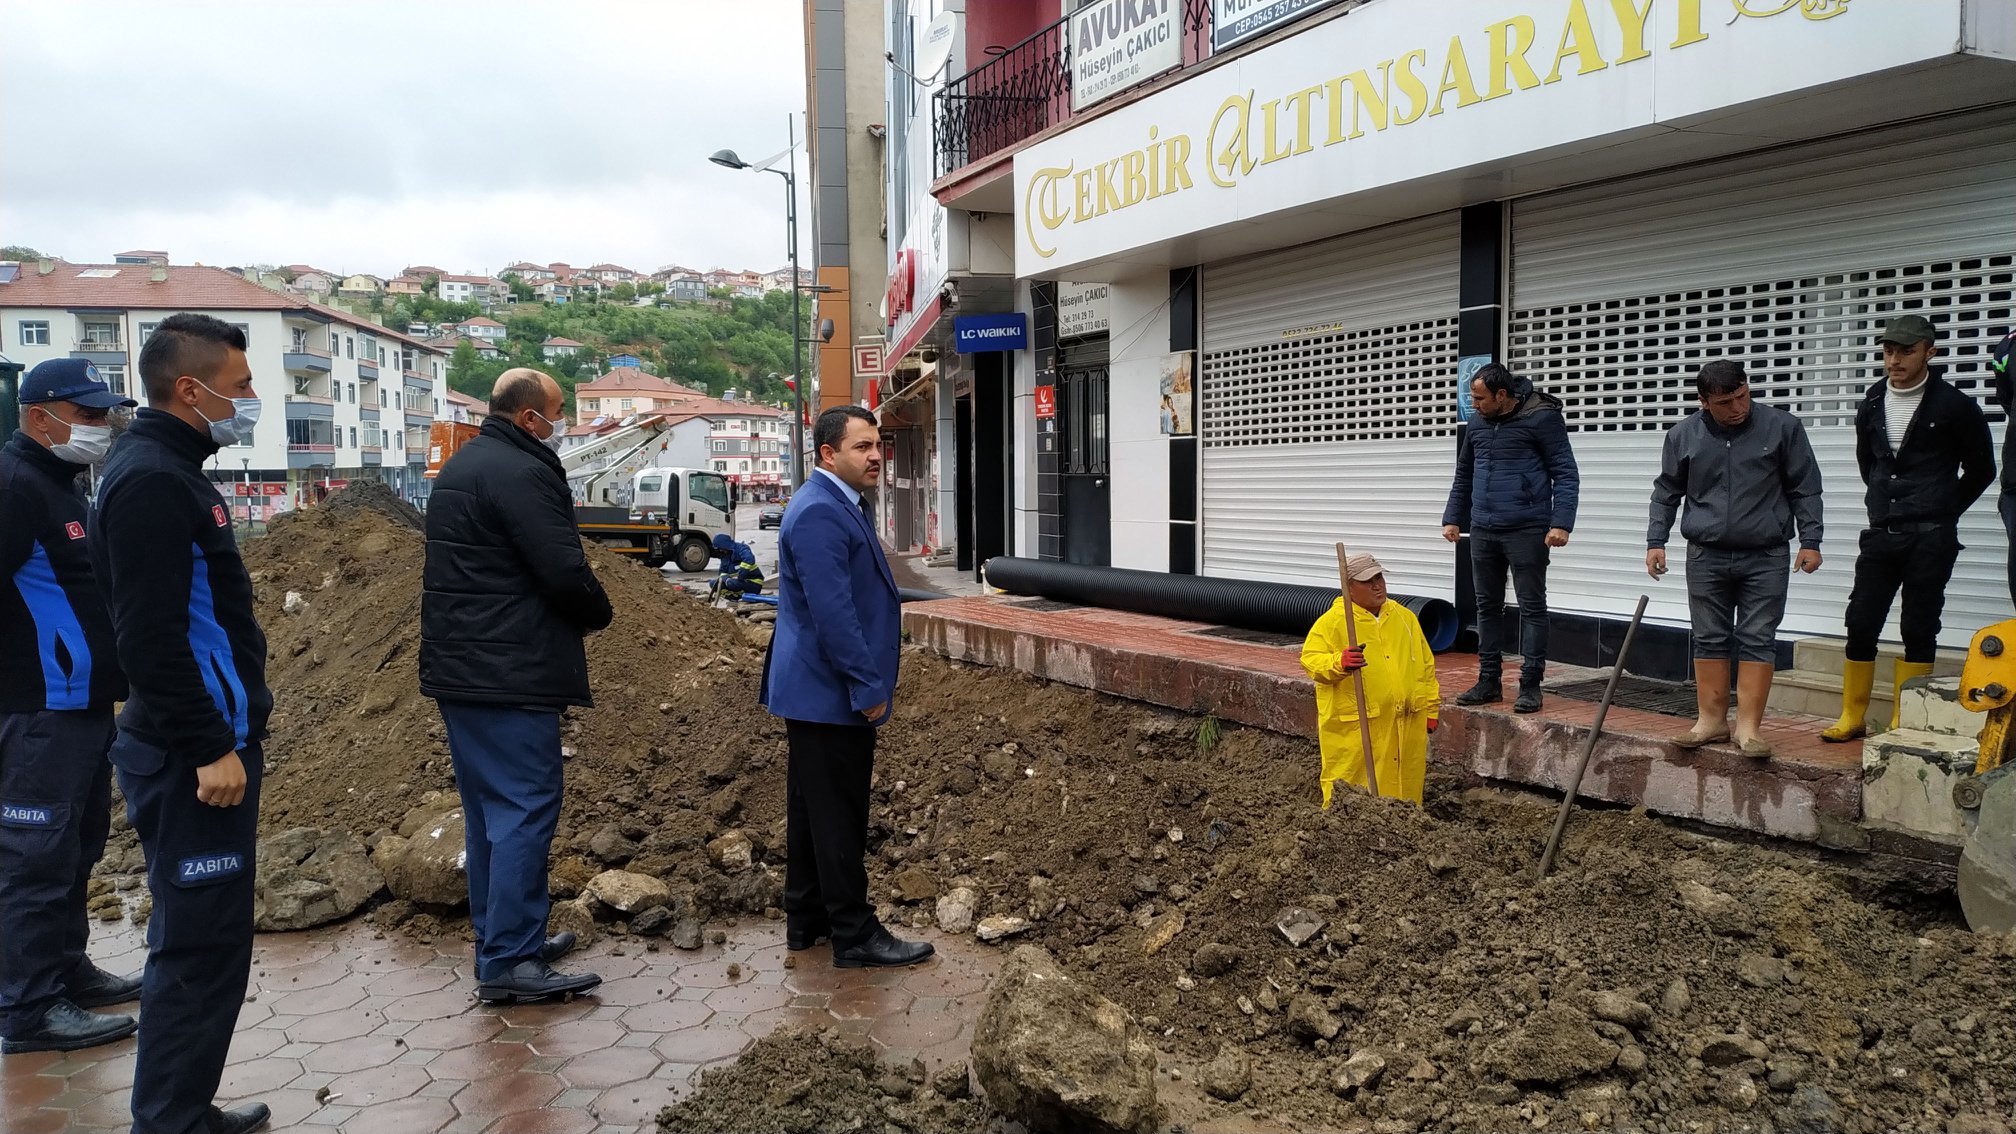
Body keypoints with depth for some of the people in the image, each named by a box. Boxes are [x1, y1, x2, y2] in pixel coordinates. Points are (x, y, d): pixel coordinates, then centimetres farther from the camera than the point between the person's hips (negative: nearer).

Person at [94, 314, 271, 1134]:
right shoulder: (152, 481, -17)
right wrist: (210, 748, -20)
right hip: (195, 758, -10)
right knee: (201, 947, -2)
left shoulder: (169, 471, 14)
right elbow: (150, 637, -23)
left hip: (203, 745, 10)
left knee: (200, 938, 17)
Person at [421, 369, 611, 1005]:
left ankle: (500, 938, 25)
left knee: (489, 808, 16)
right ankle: (508, 963, -5)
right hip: (510, 673, -10)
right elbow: (565, 571, -21)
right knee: (527, 808, -7)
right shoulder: (522, 473, -15)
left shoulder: (459, 468, 18)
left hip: (456, 667, 10)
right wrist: (597, 613, 0)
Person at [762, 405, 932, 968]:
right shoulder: (819, 513, -21)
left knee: (813, 806, 17)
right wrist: (869, 687, -21)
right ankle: (855, 935, 9)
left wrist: (869, 681, 21)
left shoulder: (841, 505, 13)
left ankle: (806, 919, 28)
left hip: (814, 690, 11)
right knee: (839, 815, -1)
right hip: (831, 693, -11)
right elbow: (832, 613, -25)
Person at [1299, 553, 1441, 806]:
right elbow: (1310, 659, -12)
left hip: (1407, 726, 5)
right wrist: (1339, 663, -31)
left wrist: (1431, 708, 17)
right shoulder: (1332, 622, -3)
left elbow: (1426, 665, 21)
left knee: (1405, 784, 10)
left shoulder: (1405, 617, 15)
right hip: (1354, 727, -5)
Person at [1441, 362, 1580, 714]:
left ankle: (1530, 685, 5)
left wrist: (1561, 522, -16)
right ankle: (1488, 681, 20)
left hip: (1526, 531, -6)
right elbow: (1463, 477, 23)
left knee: (1532, 607, 0)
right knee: (1487, 607, 11)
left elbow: (1566, 474, -8)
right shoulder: (1476, 425, 11)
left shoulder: (1541, 418, -8)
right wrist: (1453, 518, 17)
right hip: (1483, 531, 6)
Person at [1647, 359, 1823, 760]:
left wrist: (1810, 541, 0)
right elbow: (1666, 493, 11)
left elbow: (1805, 488, 3)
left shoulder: (1782, 427, -3)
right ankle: (1711, 720, 15)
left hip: (1765, 558, -1)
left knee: (1758, 640, -1)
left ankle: (1749, 727, 3)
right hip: (1706, 557, 2)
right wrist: (1656, 541, 6)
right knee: (1709, 640, 6)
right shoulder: (1683, 435, 1)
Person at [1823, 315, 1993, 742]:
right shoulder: (1871, 406, 9)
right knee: (1860, 625, 2)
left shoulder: (1955, 407, -4)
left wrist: (1941, 514, 10)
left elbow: (1980, 470, 6)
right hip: (1881, 535, 4)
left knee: (1919, 631, 1)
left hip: (1930, 539, -4)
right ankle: (1853, 718, 12)